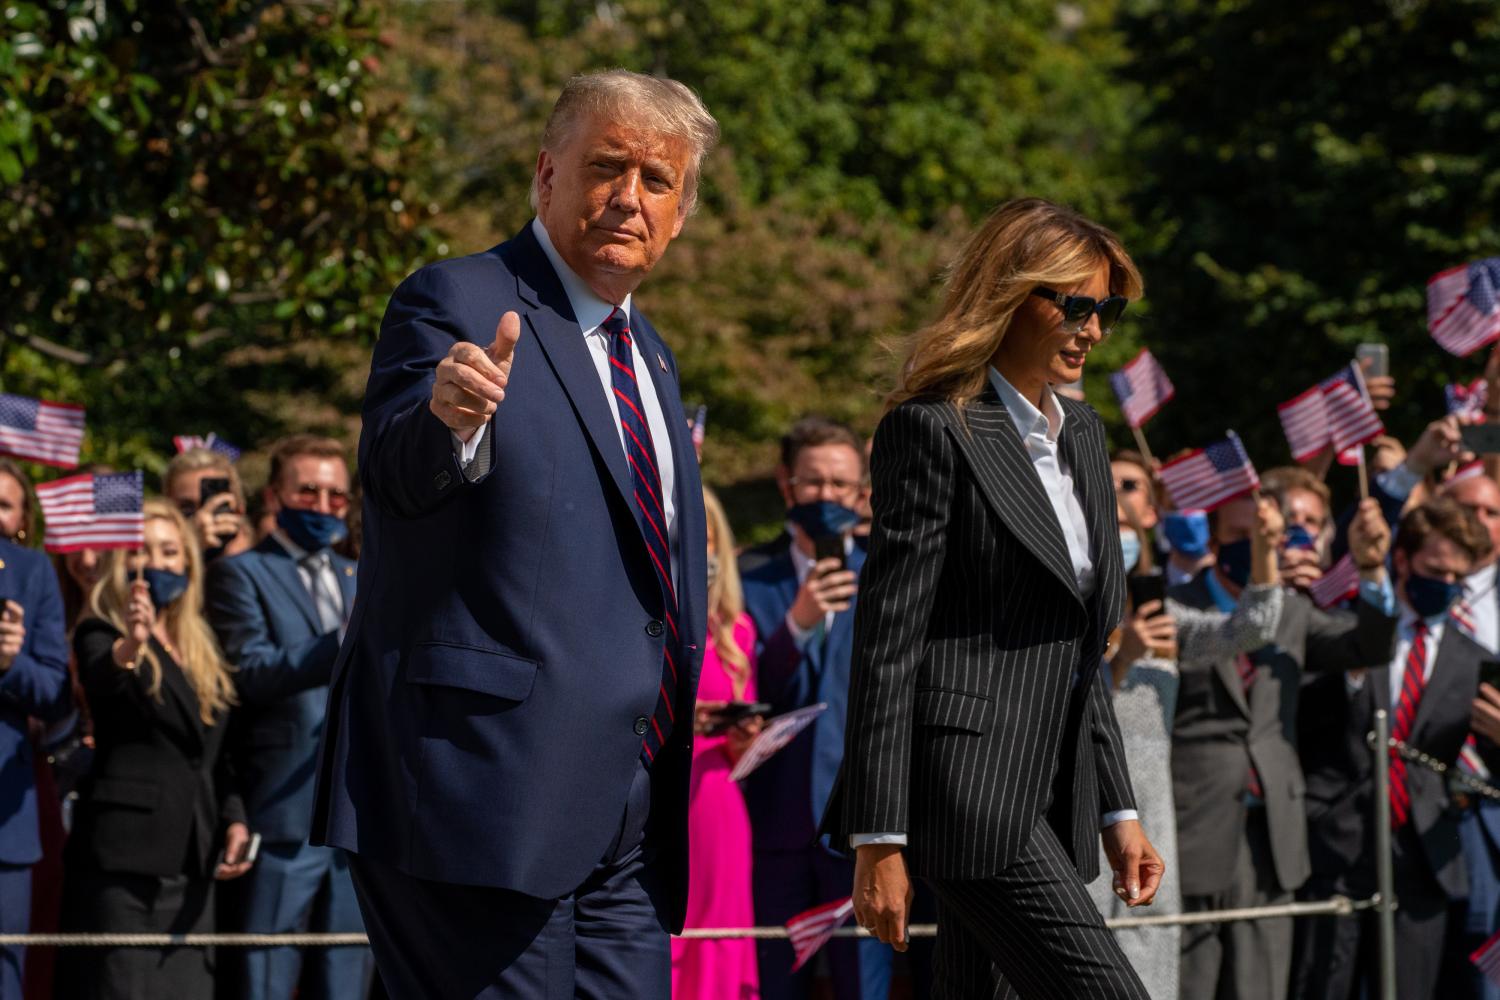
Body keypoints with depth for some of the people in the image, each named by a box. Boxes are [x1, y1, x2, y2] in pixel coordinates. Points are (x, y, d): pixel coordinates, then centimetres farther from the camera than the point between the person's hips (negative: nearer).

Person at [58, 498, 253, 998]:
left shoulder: (201, 647, 18)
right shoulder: (100, 633, -1)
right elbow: (101, 682, -25)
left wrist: (234, 819, 4)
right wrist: (128, 648, -47)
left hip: (192, 858, 6)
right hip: (124, 855, -6)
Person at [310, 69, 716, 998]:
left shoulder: (650, 356, 21)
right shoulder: (456, 304, -4)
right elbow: (399, 472, -24)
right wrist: (447, 420, -46)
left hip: (627, 814, 8)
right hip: (485, 792, -8)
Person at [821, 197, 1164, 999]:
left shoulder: (1081, 434, 17)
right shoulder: (933, 430, -7)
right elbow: (887, 640, -11)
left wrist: (1118, 809, 17)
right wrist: (879, 842, -15)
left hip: (1051, 795, 8)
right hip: (972, 783, -8)